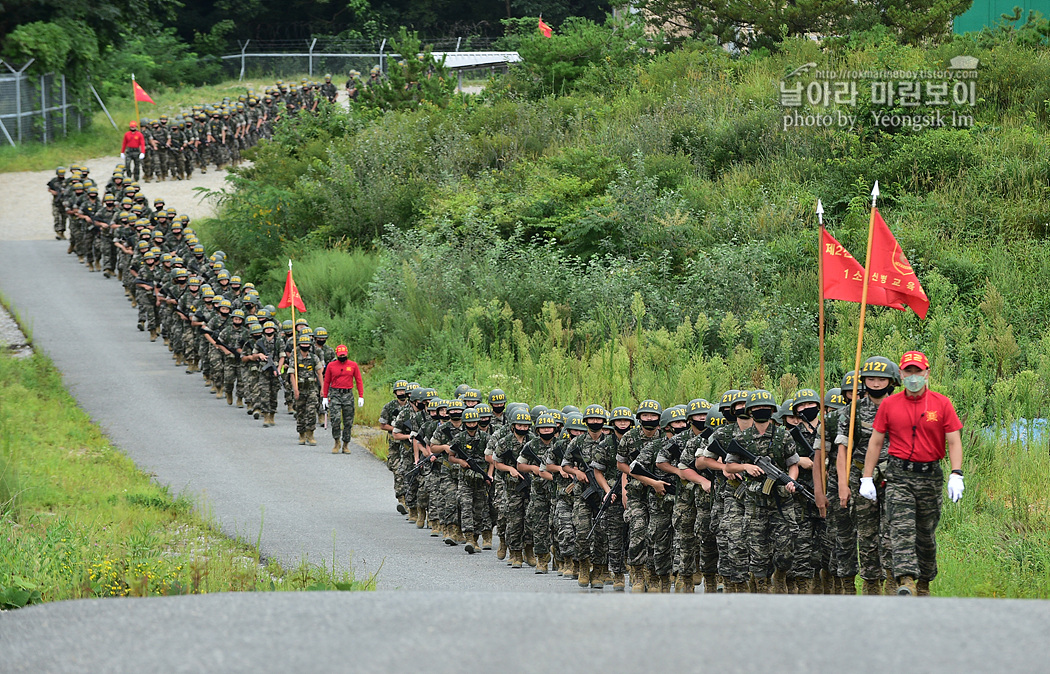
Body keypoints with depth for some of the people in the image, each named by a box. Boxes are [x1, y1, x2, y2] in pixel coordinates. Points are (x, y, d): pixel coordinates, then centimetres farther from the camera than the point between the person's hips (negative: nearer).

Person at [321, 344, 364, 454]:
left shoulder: (353, 365, 6)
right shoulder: (331, 366, 5)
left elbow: (358, 381, 8)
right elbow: (326, 382, 10)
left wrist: (361, 396, 1)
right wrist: (324, 397, 5)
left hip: (348, 394, 1)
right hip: (335, 394, -1)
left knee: (348, 421, 3)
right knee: (335, 419, -15)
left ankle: (346, 445, 11)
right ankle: (336, 442, 0)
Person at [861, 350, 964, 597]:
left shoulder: (942, 404, 2)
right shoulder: (889, 405, 4)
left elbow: (954, 442, -1)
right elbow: (875, 442, 8)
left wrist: (956, 475, -14)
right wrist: (867, 478, 3)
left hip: (930, 475, 1)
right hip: (899, 475, -1)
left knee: (926, 534, 10)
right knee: (902, 529, -17)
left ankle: (924, 582, 27)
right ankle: (906, 581, -30)